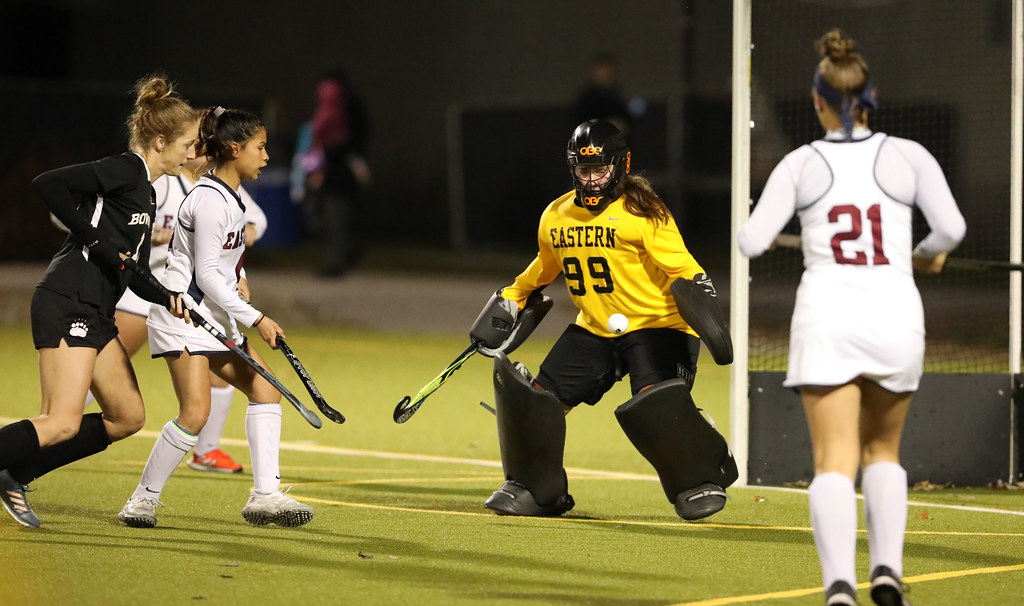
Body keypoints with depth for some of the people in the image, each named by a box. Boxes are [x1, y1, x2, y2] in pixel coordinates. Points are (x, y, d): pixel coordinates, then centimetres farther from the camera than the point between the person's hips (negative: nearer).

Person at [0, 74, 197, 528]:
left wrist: (169, 299, 2)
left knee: (128, 416, 12)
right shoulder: (125, 170, -8)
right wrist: (93, 237, -19)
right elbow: (48, 184, -20)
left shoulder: (146, 192, 20)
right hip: (67, 306, -10)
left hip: (95, 313, 10)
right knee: (63, 424, -18)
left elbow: (135, 274, 20)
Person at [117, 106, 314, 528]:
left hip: (215, 315, 10)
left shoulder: (230, 197, 12)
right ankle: (144, 500, -3)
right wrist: (255, 319, -18)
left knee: (265, 389, 2)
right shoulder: (211, 201, -18)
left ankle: (265, 495, 1)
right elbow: (206, 276, -20)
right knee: (195, 411, -17)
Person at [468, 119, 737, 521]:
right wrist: (511, 300, 28)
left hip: (656, 326, -7)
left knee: (654, 405, -28)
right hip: (594, 330, 7)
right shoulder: (555, 216, 5)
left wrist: (700, 302, -36)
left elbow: (682, 268, -21)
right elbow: (545, 265, 26)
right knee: (538, 397, -2)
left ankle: (701, 483, -5)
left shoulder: (642, 213, -15)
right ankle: (536, 489, 19)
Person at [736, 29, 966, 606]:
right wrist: (927, 254, 17)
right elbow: (951, 227, -5)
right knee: (883, 451, 21)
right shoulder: (908, 155, 3)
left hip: (826, 318, -1)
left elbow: (752, 241, -2)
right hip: (896, 317, 1)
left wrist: (753, 230, 21)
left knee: (835, 461, -6)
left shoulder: (800, 164, 1)